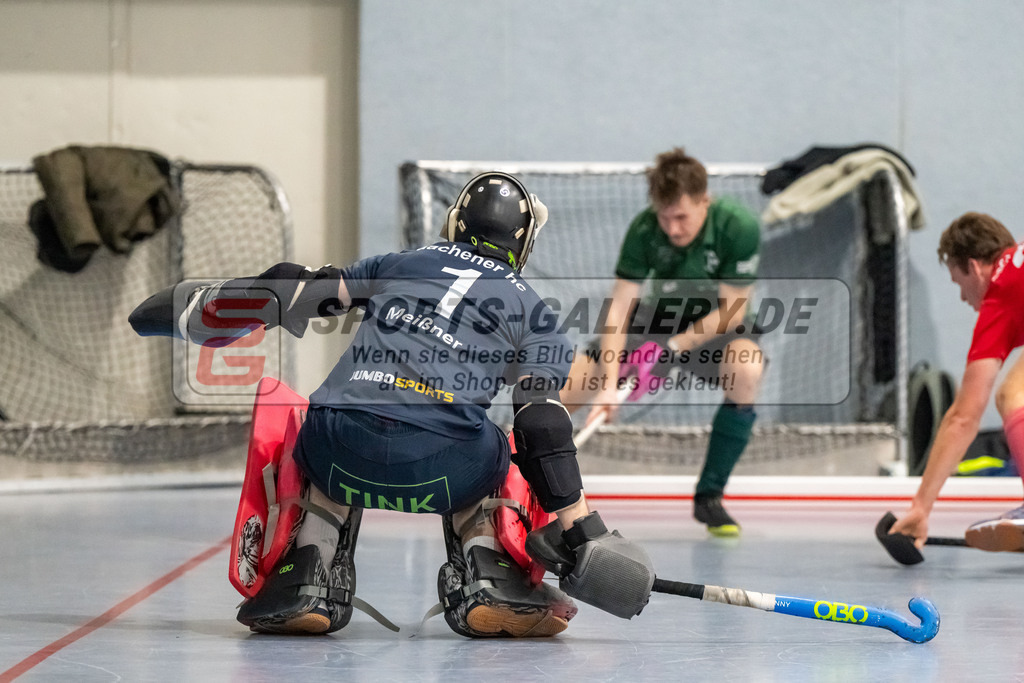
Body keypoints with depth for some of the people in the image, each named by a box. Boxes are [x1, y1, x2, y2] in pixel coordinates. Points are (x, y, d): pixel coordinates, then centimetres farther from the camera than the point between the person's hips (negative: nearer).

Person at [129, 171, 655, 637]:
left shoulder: (400, 264, 24)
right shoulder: (535, 314, 19)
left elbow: (295, 294, 23)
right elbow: (542, 428, 7)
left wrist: (185, 315, 33)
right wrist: (578, 524, 7)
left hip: (342, 451, 1)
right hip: (442, 469, -1)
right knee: (489, 455, 34)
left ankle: (310, 576, 19)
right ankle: (488, 581, 13)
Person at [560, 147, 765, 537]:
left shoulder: (739, 227, -27)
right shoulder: (643, 231, -22)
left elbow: (731, 311, -23)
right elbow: (620, 307, -23)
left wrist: (672, 348, -29)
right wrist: (608, 383, -34)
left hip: (718, 329, -2)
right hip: (659, 319, 2)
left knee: (746, 371, -38)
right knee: (558, 393, -12)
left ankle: (709, 497, -20)